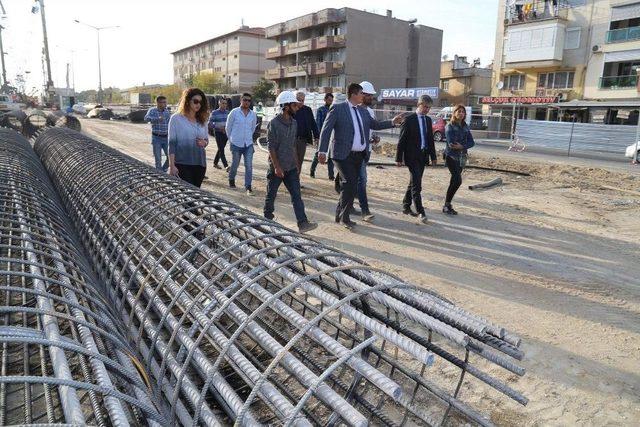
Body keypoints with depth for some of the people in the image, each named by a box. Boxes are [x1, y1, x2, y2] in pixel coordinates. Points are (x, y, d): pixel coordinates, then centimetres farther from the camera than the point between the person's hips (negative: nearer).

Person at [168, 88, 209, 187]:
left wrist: (204, 143, -6)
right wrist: (172, 165, -12)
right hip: (182, 164, -4)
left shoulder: (202, 120, 10)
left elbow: (206, 140, 20)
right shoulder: (176, 119, -3)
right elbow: (172, 143, -5)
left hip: (200, 164, 5)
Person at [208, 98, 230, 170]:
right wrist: (219, 127, -19)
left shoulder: (227, 112, 8)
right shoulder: (214, 112, -5)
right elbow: (210, 123, -7)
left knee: (221, 149, 13)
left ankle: (215, 163, 29)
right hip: (218, 133, -5)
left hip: (225, 133, 5)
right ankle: (226, 166, -14)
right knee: (221, 150, -10)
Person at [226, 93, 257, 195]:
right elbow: (228, 127, 3)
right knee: (235, 164, 11)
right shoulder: (234, 112, -5)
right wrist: (232, 138, 9)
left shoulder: (253, 114, 5)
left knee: (249, 166, -5)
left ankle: (248, 187, 0)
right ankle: (231, 180, 37)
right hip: (236, 144, -2)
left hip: (248, 144, 2)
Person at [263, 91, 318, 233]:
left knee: (296, 195, -3)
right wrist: (277, 167, -19)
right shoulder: (274, 124, -12)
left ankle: (302, 223, -6)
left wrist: (297, 165, 15)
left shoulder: (294, 123, 9)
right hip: (277, 168, -6)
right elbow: (271, 147, -14)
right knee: (271, 195, 9)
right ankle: (267, 219, 26)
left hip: (291, 168, 6)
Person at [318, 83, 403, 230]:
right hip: (343, 155, -7)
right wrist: (322, 151, -17)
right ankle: (344, 217, -3)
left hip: (359, 155, 7)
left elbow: (375, 124, 24)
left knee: (349, 185, 11)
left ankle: (339, 215, 24)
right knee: (350, 183, -16)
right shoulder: (337, 109, -5)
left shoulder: (363, 111, 15)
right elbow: (326, 130, -9)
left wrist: (392, 122, 13)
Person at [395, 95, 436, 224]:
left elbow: (431, 139, 17)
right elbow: (402, 140, -8)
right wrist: (399, 158, -10)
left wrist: (433, 156, 15)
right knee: (416, 184, -9)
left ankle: (406, 206, 24)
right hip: (412, 156, -7)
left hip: (423, 156, 7)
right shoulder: (409, 119, -7)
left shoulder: (428, 120, 12)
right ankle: (420, 212, -7)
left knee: (414, 183, 13)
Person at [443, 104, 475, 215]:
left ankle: (447, 204, 16)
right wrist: (464, 145, -8)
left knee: (454, 182, 7)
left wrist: (462, 146, -16)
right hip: (451, 157, -6)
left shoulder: (465, 126, 12)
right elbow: (451, 143, -16)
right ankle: (447, 205, -7)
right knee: (458, 181, -16)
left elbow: (471, 142, 3)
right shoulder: (450, 126, -5)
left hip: (462, 158, 6)